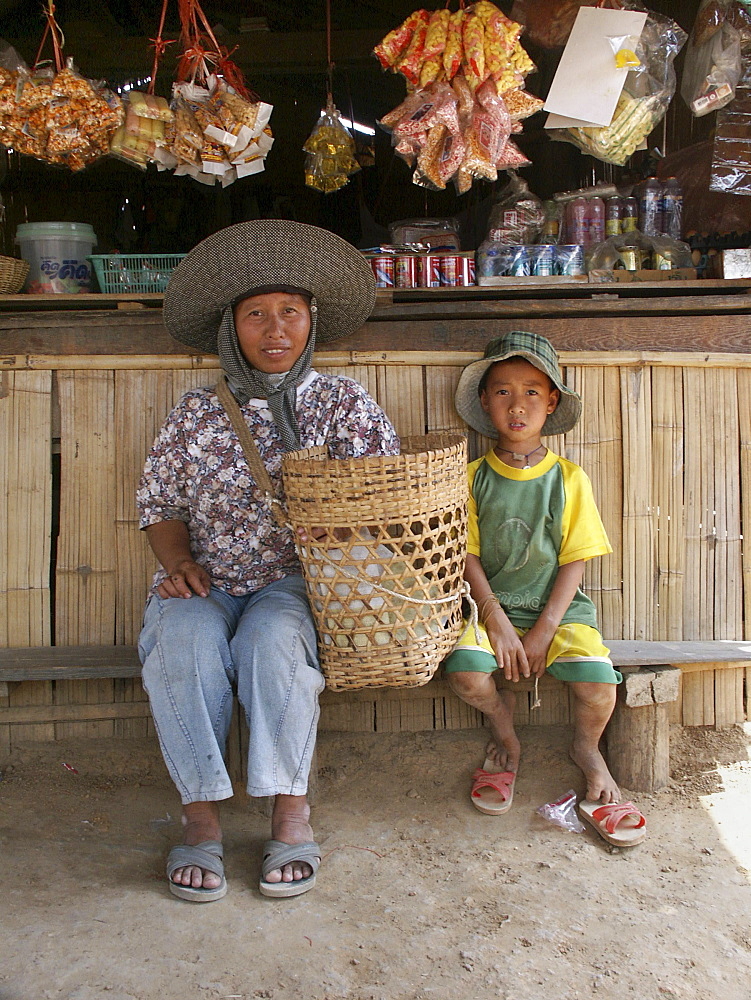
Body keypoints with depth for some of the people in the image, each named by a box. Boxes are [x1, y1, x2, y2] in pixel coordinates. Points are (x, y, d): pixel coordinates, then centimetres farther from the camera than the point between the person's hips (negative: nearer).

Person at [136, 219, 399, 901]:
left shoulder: (343, 402, 4)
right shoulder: (198, 414, 6)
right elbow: (159, 503, 11)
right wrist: (178, 560, -8)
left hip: (295, 580, -1)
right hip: (205, 583, 2)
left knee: (273, 639, -34)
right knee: (183, 646, -30)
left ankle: (292, 812, -19)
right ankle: (201, 817, -18)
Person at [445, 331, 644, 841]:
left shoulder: (569, 479, -1)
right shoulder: (473, 478, 1)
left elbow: (574, 562, -3)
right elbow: (467, 555, -2)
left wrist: (543, 631, -12)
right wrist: (496, 620, -14)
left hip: (559, 608, 0)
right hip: (492, 606, 1)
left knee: (599, 682, -24)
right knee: (466, 673, -27)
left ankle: (587, 747, 14)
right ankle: (502, 717, 12)